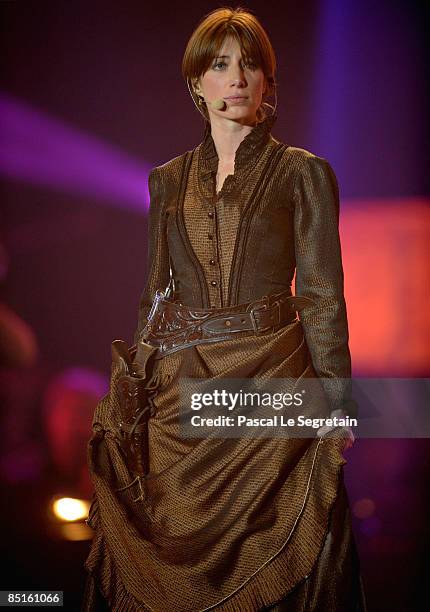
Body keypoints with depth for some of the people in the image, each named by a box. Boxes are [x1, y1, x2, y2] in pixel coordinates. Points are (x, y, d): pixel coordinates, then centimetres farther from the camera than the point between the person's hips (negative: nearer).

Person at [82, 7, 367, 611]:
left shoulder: (303, 173, 0)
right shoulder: (168, 180, 12)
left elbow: (322, 295, -3)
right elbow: (156, 292, 15)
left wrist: (336, 411, -8)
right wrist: (138, 385, 9)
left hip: (268, 380, -3)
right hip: (177, 391, 3)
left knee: (263, 557, 0)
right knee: (175, 552, 6)